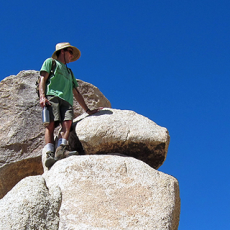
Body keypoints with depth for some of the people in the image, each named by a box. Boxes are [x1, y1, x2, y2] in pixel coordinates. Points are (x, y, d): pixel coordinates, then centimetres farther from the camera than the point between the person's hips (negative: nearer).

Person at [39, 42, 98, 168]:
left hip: (66, 100, 5)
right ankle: (49, 154, -36)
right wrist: (42, 96, -12)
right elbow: (43, 79, 7)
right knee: (51, 124, -22)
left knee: (67, 123, -23)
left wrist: (88, 110, 28)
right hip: (52, 96, -5)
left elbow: (76, 93, 35)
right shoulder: (50, 62, 23)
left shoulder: (69, 72, 39)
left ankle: (61, 149, -40)